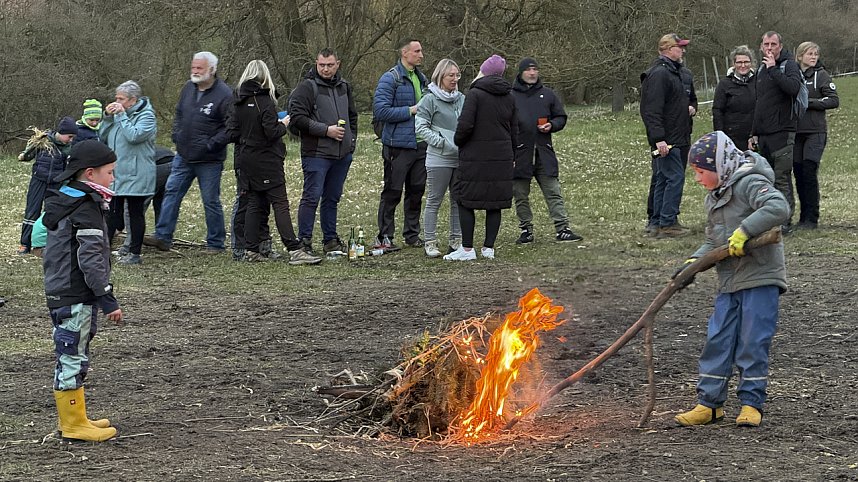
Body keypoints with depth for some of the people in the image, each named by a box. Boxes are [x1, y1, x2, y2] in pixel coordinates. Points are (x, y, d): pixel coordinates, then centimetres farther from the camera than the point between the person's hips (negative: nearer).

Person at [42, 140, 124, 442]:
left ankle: (73, 418, 26)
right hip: (75, 297, -10)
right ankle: (74, 425, 2)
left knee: (72, 357, 17)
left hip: (60, 292, 10)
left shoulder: (64, 202, 13)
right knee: (72, 358, -4)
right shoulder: (86, 210, -18)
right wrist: (107, 299, -22)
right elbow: (90, 260, -23)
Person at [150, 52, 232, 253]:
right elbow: (179, 114, 23)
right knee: (172, 193, 4)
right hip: (183, 156, 6)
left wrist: (211, 145, -19)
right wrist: (177, 135, 8)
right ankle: (163, 236, 8)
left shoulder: (224, 94, -14)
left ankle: (215, 243, 14)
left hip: (209, 161, -6)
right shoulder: (188, 88, 8)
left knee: (211, 201, 3)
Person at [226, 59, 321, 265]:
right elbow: (272, 133, -19)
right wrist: (284, 125, -1)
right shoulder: (265, 101, -14)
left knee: (254, 204, 12)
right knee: (280, 204, -7)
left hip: (246, 160, 6)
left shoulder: (238, 103, 5)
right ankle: (294, 250, -12)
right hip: (267, 161, -6)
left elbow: (231, 134, 3)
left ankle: (251, 250, 9)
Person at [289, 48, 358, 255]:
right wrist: (326, 130, -17)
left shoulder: (344, 86, 15)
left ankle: (330, 239, 20)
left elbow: (352, 115, 27)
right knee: (312, 196, -8)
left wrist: (352, 140, 14)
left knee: (332, 198, 13)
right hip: (317, 153, -7)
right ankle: (304, 240, -4)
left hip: (342, 153, 7)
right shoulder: (307, 87, -8)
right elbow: (297, 117, -16)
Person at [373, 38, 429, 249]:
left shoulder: (421, 78, 14)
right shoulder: (390, 79, -10)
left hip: (421, 144, 7)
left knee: (416, 191, 12)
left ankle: (412, 234, 21)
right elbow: (380, 111, -18)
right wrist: (410, 110, -16)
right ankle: (384, 237, 5)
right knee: (392, 192, -2)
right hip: (399, 145, -7)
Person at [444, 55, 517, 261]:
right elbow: (514, 131, 15)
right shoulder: (509, 97, 9)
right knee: (495, 203, 10)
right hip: (502, 159, 6)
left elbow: (465, 125, -18)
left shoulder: (475, 94, -11)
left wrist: (458, 141, 1)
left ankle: (467, 249, 2)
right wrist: (511, 157, 23)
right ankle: (489, 247, 10)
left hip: (475, 158, -6)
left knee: (465, 201, 3)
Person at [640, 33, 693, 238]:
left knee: (663, 179, 12)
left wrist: (687, 108, 16)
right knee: (675, 177, -10)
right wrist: (659, 138, -26)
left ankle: (657, 222, 17)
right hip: (666, 139, -11)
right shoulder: (659, 74, -16)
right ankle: (667, 223, -8)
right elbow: (652, 110, -23)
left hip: (674, 138, 11)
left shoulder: (673, 71, 18)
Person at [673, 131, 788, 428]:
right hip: (729, 283, 8)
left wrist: (744, 230, -31)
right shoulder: (713, 200, 16)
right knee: (717, 340, 5)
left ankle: (752, 403, 6)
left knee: (752, 342, -4)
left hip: (761, 278, -8)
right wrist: (694, 262, -1)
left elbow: (778, 208, -29)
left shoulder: (750, 184, -12)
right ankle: (709, 402, 11)